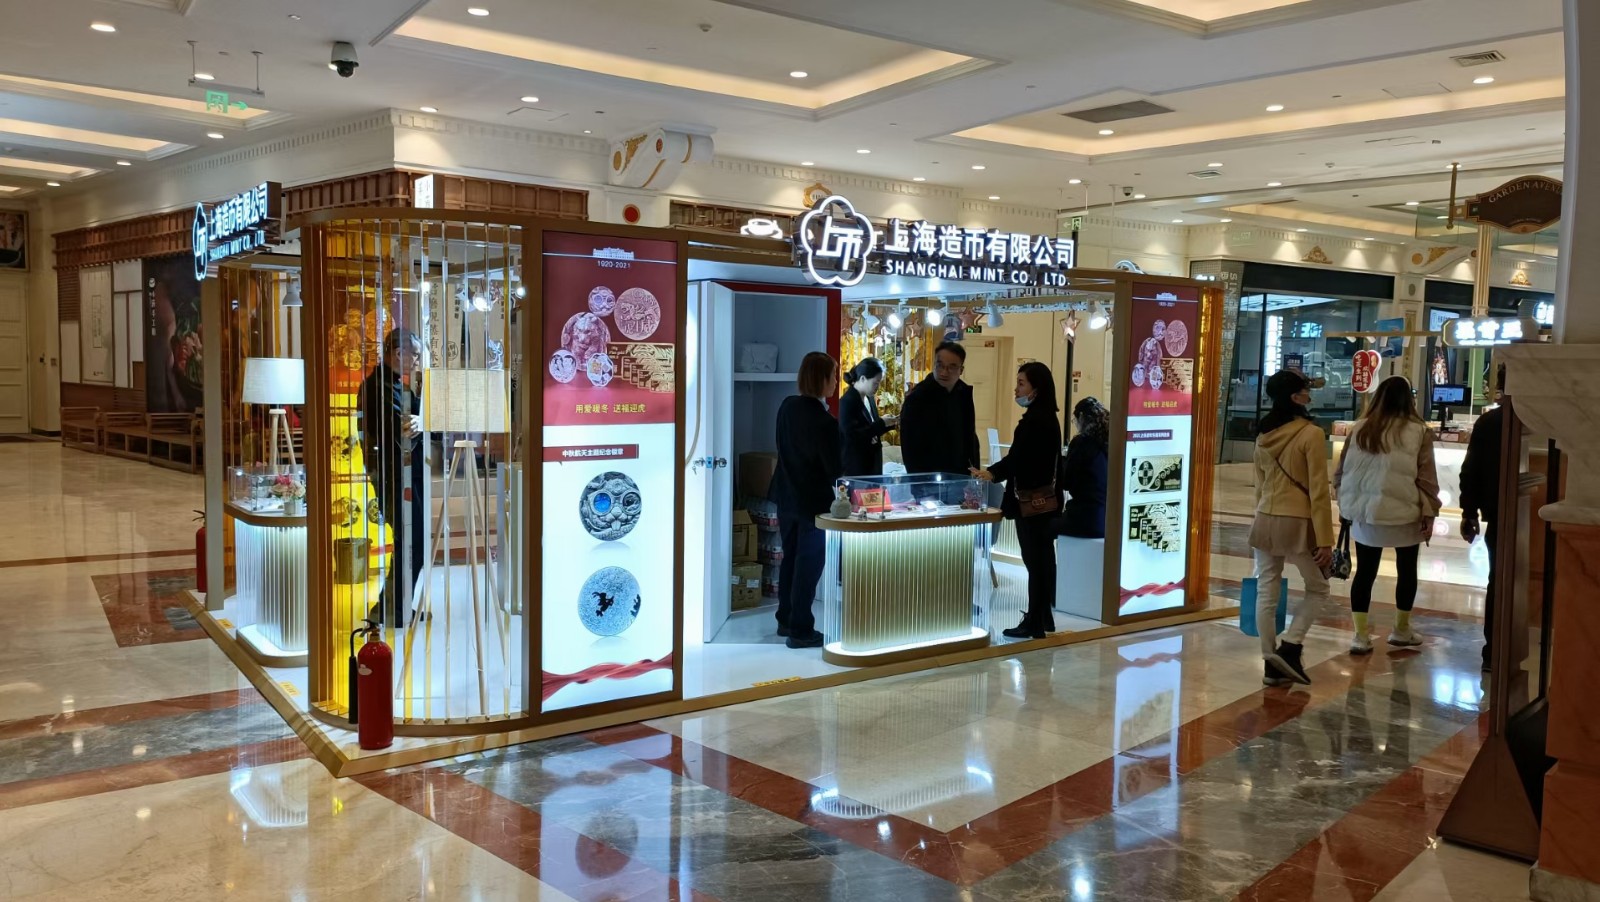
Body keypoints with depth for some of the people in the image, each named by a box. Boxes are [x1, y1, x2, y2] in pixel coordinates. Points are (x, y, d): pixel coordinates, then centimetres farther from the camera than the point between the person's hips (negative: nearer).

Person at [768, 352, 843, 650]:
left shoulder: (787, 406, -1)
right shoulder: (824, 421, -24)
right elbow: (835, 468, -17)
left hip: (787, 494, 7)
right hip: (813, 500, -7)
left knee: (790, 557, 19)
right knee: (809, 563, 4)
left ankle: (786, 620, 30)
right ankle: (800, 631, 10)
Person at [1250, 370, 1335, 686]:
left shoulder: (1263, 435, 7)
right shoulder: (1311, 434, -12)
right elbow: (1319, 492, -13)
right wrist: (1325, 539, -11)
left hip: (1265, 521, 6)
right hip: (1297, 523, -5)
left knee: (1266, 594, 7)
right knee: (1318, 589, 13)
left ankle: (1272, 664, 12)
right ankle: (1289, 648, 0)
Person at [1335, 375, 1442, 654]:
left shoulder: (1359, 429, 1)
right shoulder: (1417, 431, -7)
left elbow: (1342, 472, 6)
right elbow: (1426, 477, -6)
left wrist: (1347, 505, 15)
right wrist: (1429, 512, 1)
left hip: (1365, 513, 2)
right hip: (1404, 514, -2)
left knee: (1365, 572, 7)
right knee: (1407, 570, 16)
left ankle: (1361, 634, 4)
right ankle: (1401, 630, 28)